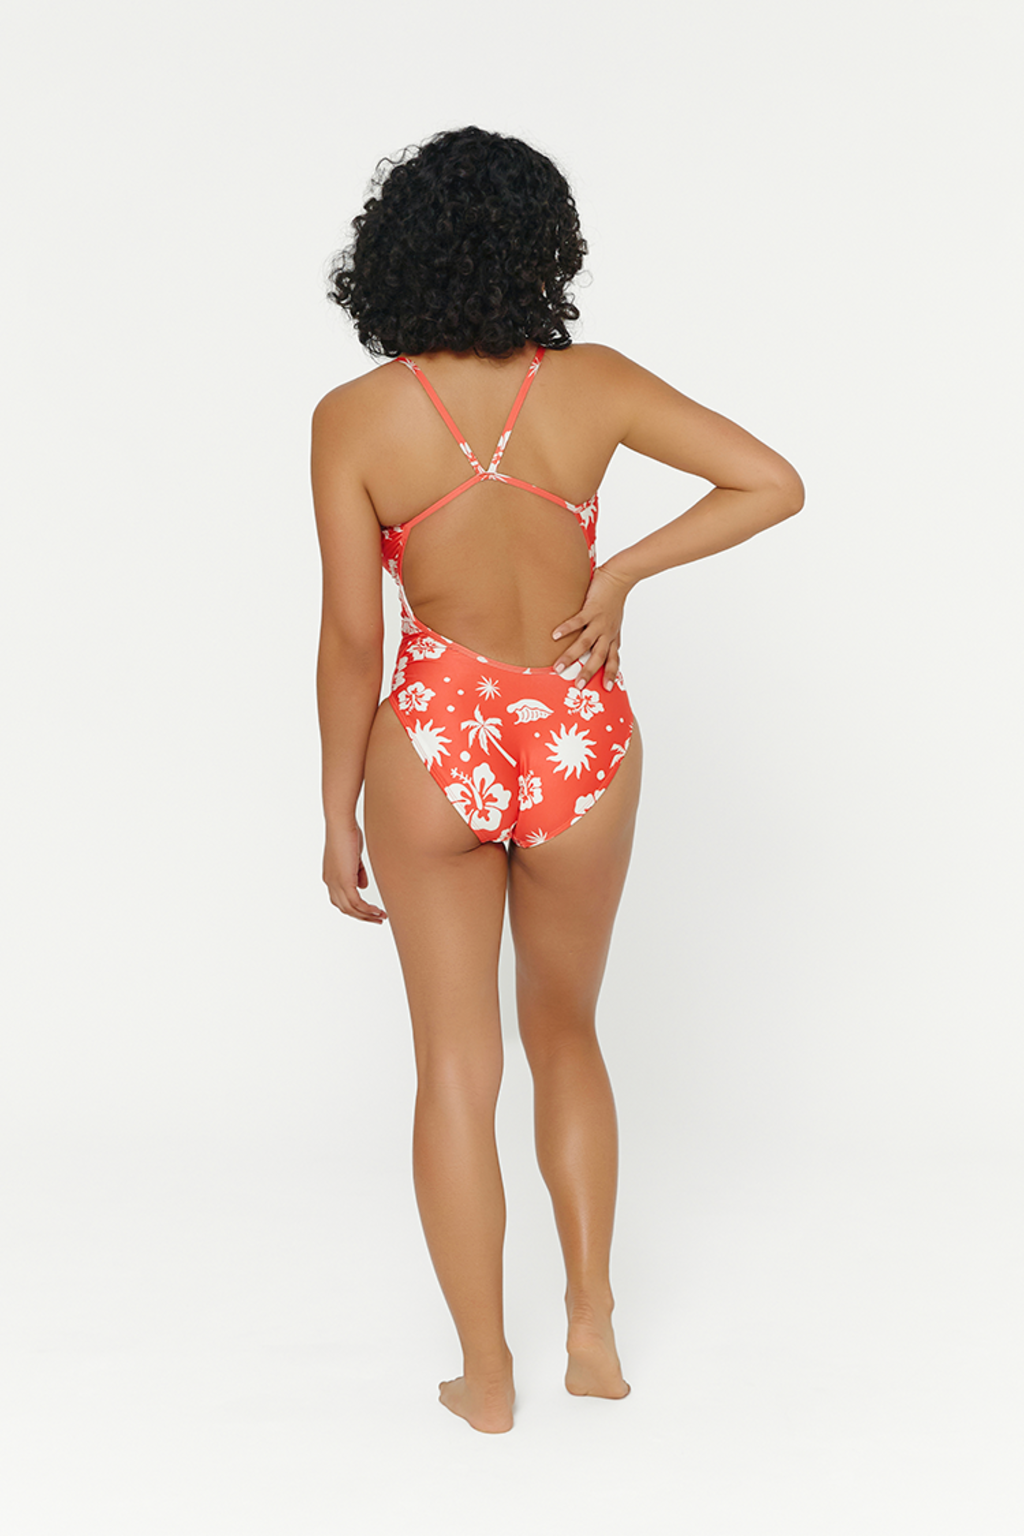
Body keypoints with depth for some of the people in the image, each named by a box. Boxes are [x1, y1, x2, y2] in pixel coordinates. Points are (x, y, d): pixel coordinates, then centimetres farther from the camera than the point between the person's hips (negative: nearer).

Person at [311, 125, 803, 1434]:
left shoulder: (354, 420, -10)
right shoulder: (589, 385, -6)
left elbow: (352, 639, -9)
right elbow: (773, 485, -5)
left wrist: (338, 814, 2)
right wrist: (621, 575, 0)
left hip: (434, 747, -1)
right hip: (580, 743, 2)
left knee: (456, 1066, 11)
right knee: (564, 1033, 23)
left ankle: (486, 1375, 19)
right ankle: (593, 1329, 25)